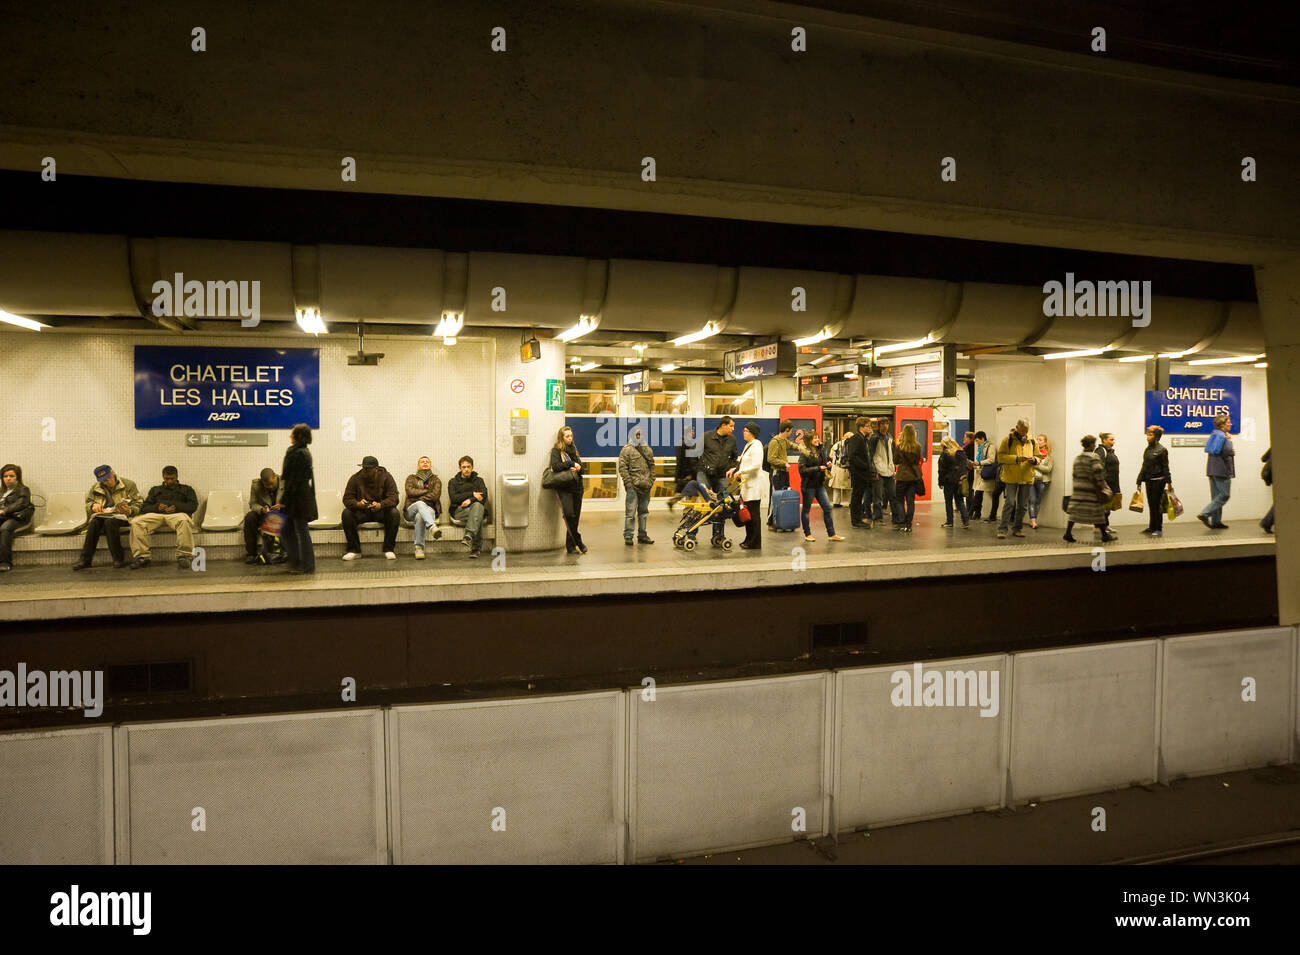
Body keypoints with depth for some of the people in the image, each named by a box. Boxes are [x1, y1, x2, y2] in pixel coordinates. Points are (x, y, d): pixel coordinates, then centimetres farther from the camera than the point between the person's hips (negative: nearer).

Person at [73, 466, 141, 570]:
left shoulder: (128, 484, 4)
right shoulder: (95, 488, 16)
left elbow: (137, 505, 0)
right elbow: (87, 504, 23)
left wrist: (129, 511, -23)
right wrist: (93, 506, -2)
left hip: (121, 516, -4)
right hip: (102, 515, 4)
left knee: (109, 522, -37)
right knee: (94, 523, -31)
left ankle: (119, 558, -30)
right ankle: (85, 559, -31)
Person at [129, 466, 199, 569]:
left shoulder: (186, 489, 26)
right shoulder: (155, 490, 32)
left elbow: (193, 505, 9)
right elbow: (143, 508, 20)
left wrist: (176, 507, -10)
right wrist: (156, 507, -3)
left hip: (177, 514, -3)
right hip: (156, 514, 3)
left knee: (184, 521, -41)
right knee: (136, 522, -28)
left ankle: (183, 556, -39)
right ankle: (142, 557, -29)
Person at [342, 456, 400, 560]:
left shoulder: (386, 477, -5)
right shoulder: (355, 478, -2)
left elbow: (394, 498, -15)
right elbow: (347, 499, -7)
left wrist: (380, 505, -36)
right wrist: (357, 504, -31)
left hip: (381, 511, -1)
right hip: (361, 512, 1)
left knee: (394, 513, -32)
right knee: (346, 513, -28)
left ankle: (389, 549, -19)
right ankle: (354, 550, -18)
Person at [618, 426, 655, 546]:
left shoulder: (648, 449, 15)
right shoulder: (627, 449, -3)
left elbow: (652, 467, 18)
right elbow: (622, 467, -8)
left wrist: (651, 481, 6)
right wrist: (628, 483, -14)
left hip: (645, 487, 6)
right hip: (633, 487, -6)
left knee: (643, 512, 12)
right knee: (630, 512, -4)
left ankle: (642, 535, 21)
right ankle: (628, 536, 2)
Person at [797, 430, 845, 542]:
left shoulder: (821, 451, 8)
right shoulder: (805, 453, -11)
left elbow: (824, 465, 19)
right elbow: (802, 470, -18)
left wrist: (829, 466, -4)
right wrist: (818, 468, -21)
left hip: (820, 484, 6)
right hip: (809, 485, -6)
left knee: (827, 508, 3)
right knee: (806, 509, 6)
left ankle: (832, 534, 8)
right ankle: (807, 534, 17)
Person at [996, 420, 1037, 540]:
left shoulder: (1031, 441, 8)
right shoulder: (1008, 439, -4)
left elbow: (1038, 457, 17)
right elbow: (1001, 456, -10)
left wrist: (1034, 460, -8)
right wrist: (1016, 458, -22)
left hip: (1027, 477, 4)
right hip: (1011, 477, -4)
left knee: (1023, 505, 9)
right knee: (1010, 503, -9)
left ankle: (1018, 528, 21)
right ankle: (1002, 529, -5)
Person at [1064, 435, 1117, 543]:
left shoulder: (1077, 458, 11)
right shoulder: (1093, 457, -11)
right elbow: (1098, 474, -17)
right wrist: (1101, 487, -11)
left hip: (1078, 489, 7)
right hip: (1091, 490, -6)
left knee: (1075, 511, 6)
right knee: (1098, 512, 3)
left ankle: (1068, 533, 1)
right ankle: (1105, 535, 11)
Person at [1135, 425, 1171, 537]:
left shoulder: (1161, 450, -9)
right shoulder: (1147, 449, 12)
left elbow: (1165, 467, -10)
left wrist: (1168, 482, -11)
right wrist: (1139, 481, 14)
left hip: (1158, 480, -7)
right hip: (1149, 480, 7)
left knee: (1156, 504, -3)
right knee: (1151, 504, 11)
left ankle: (1158, 529, 4)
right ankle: (1151, 527, 20)